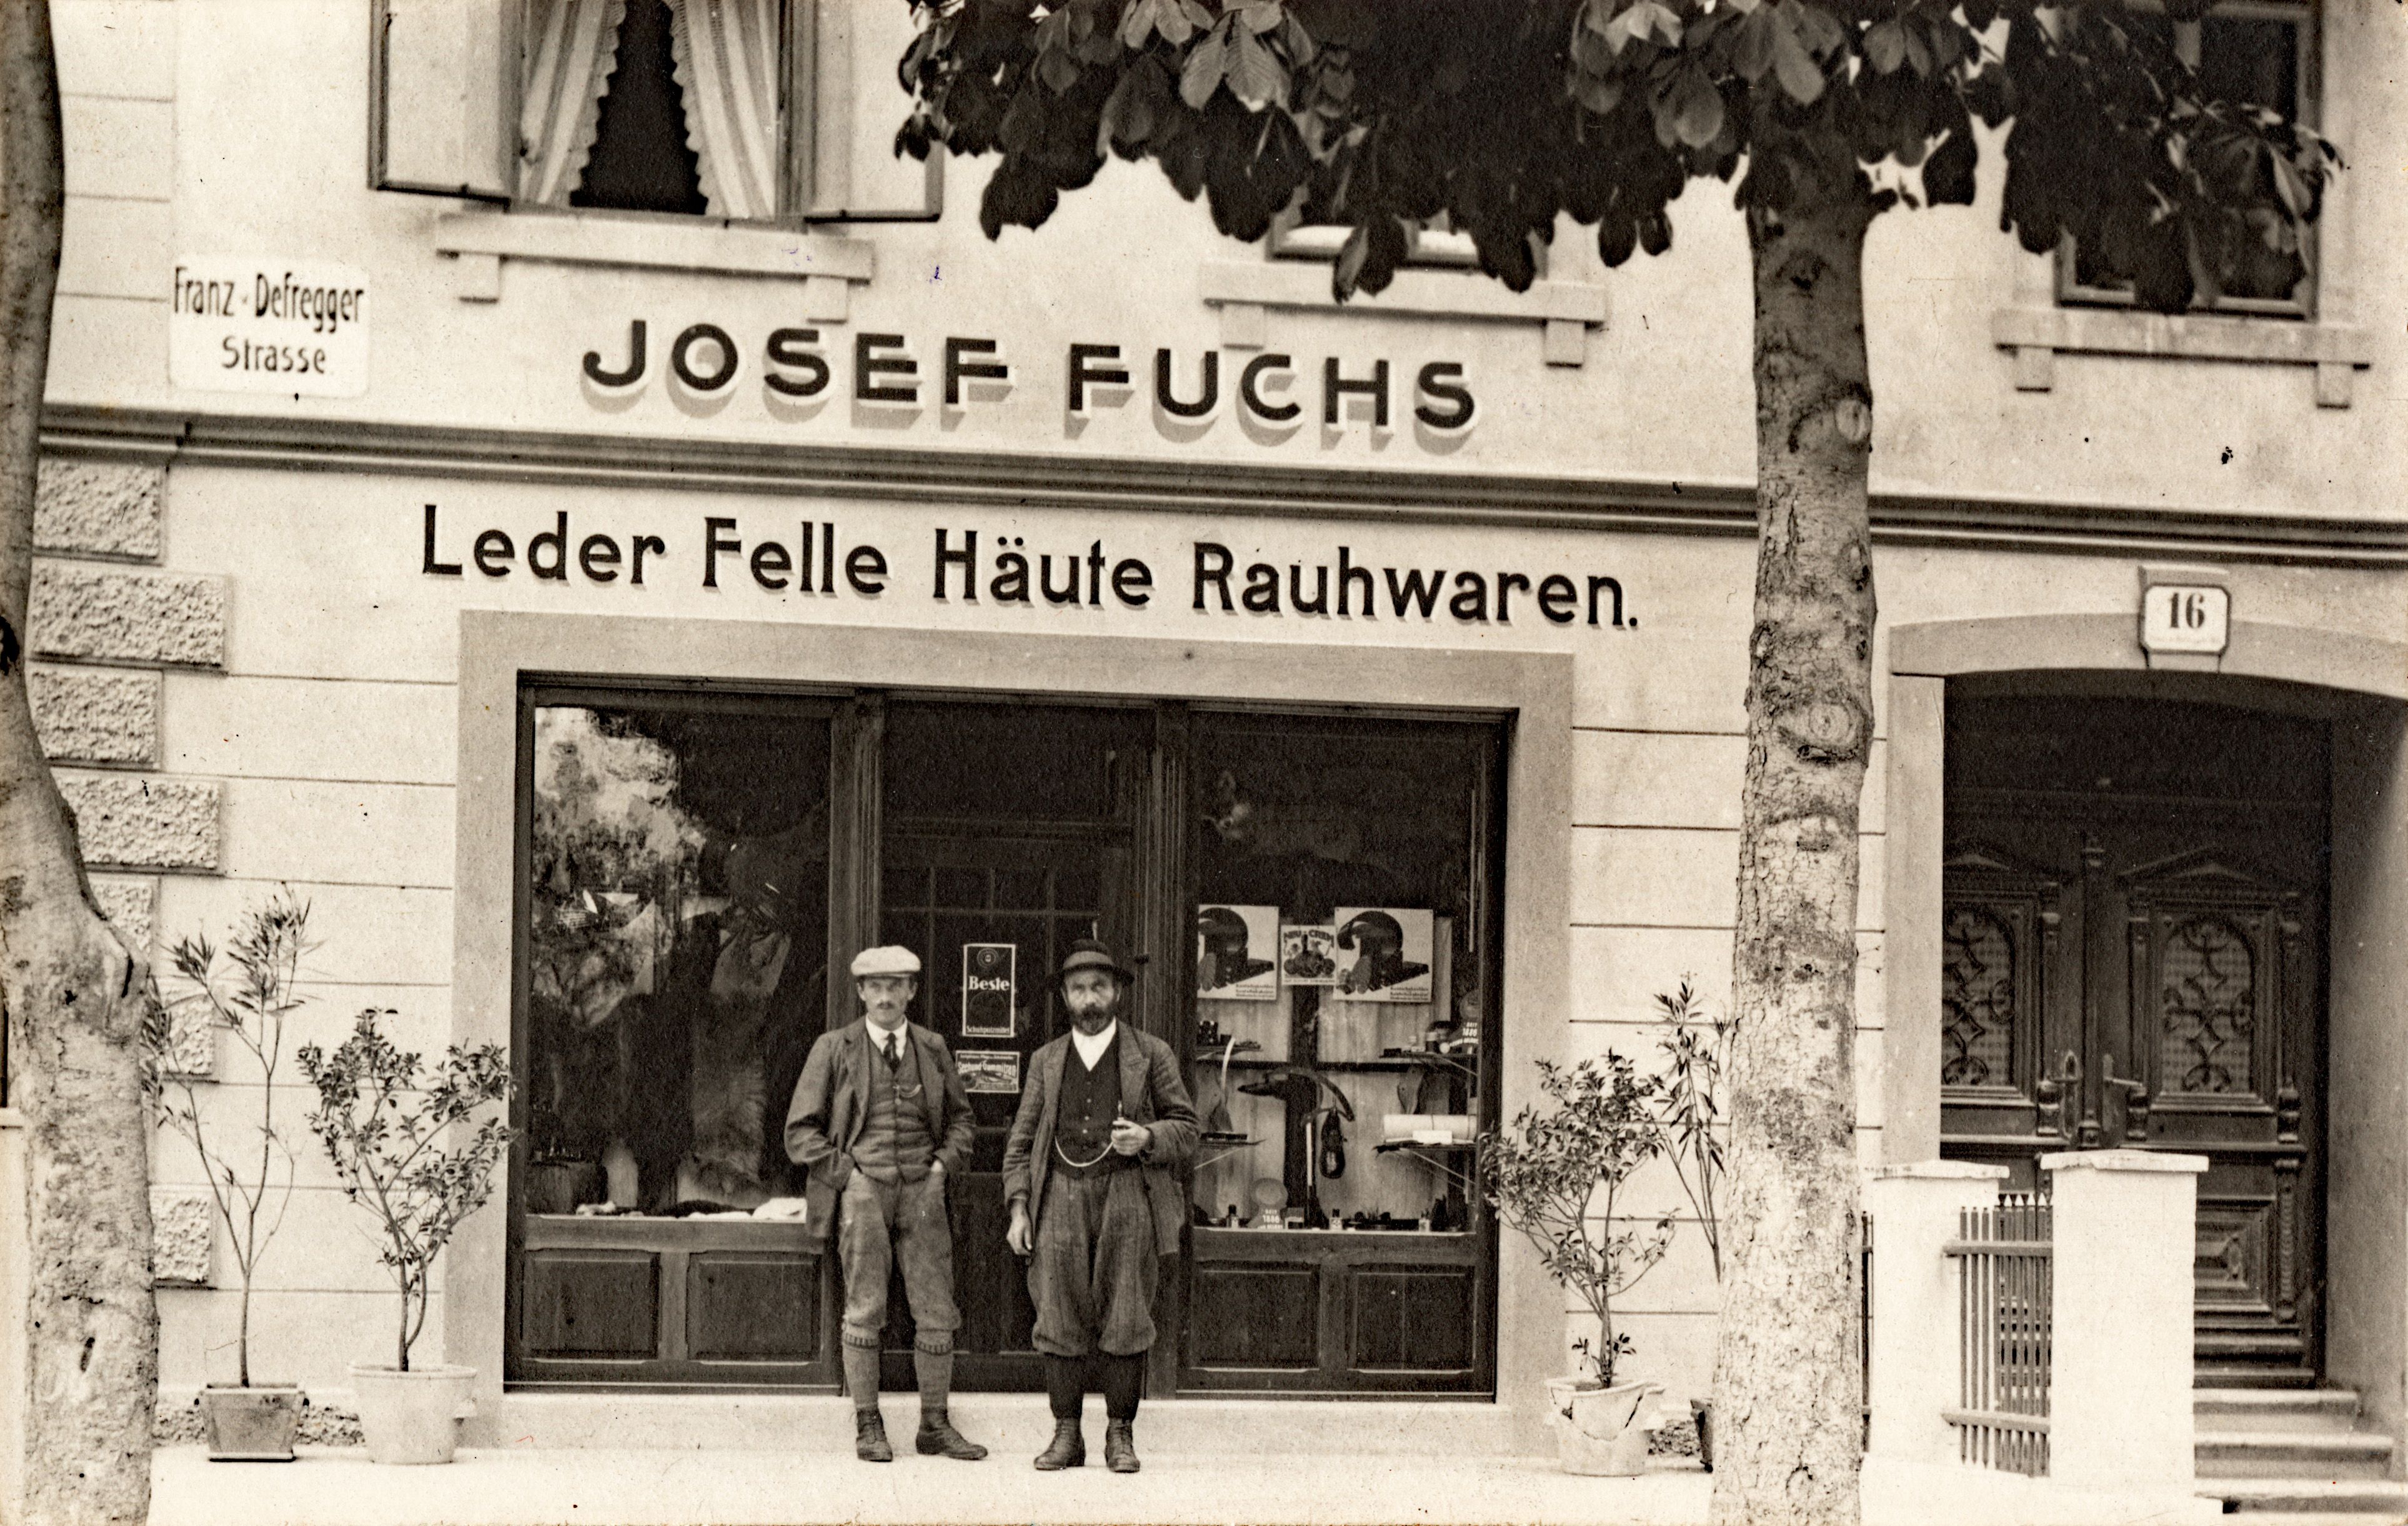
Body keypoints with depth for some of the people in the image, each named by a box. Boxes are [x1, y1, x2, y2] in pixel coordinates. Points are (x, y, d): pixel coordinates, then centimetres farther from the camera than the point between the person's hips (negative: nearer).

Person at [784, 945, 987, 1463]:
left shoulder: (933, 1050, 11)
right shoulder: (834, 1050, 2)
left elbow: (960, 1116, 23)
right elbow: (801, 1131, 4)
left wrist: (946, 1163, 6)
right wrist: (846, 1173, -5)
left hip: (922, 1191, 3)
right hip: (861, 1189, -3)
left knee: (937, 1313, 0)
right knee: (864, 1311, -2)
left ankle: (935, 1425, 7)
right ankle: (868, 1427, 4)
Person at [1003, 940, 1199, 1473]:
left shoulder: (1151, 1055, 10)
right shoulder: (1046, 1061, 17)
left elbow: (1185, 1129, 10)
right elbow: (1021, 1142, 16)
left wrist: (1148, 1139, -11)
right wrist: (1019, 1209, 5)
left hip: (1127, 1195, -2)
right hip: (1062, 1196, 2)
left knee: (1126, 1324, -3)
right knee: (1059, 1323, 0)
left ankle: (1121, 1435, 4)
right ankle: (1067, 1435, 6)